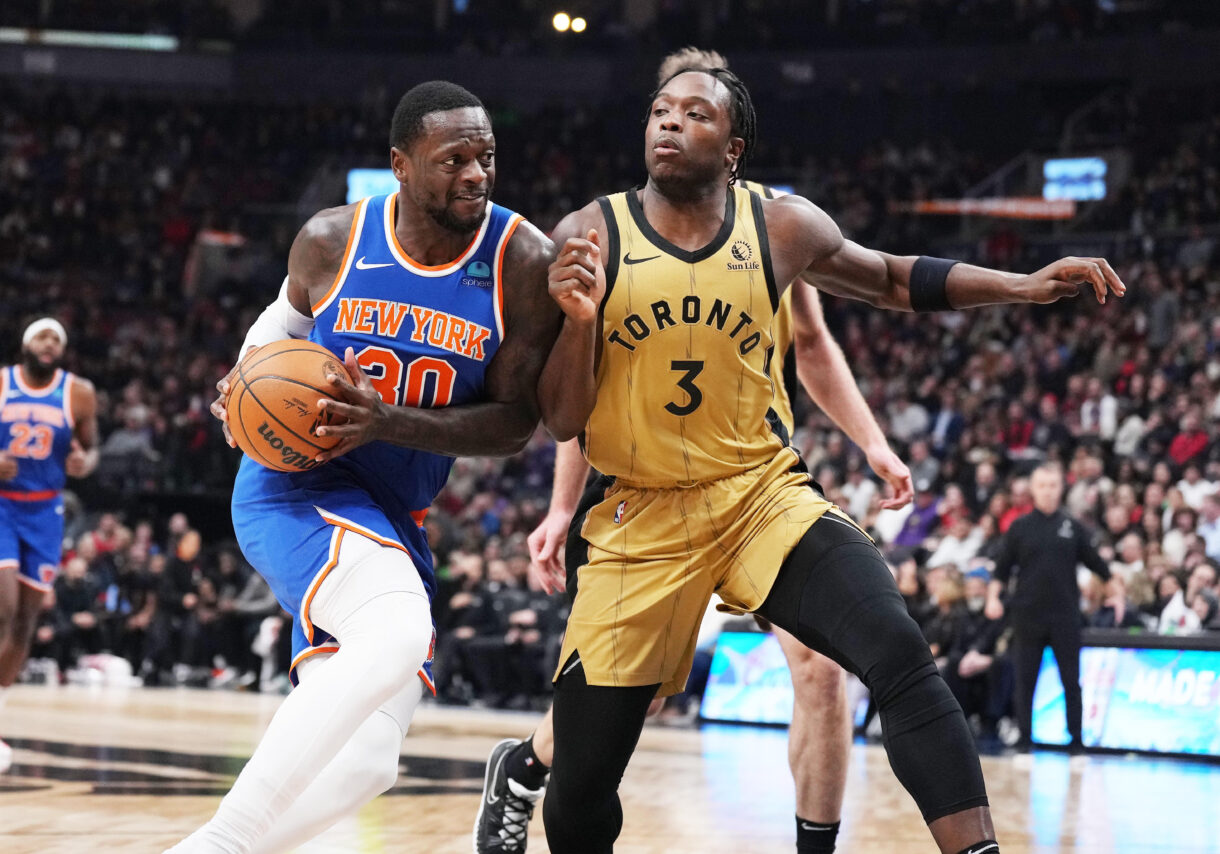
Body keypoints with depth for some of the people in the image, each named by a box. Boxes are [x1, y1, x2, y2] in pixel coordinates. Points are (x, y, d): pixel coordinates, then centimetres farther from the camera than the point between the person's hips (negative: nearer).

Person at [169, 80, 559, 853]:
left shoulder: (524, 262, -10)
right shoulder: (332, 240, -8)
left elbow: (515, 422, -11)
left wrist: (390, 423, -25)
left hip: (395, 516, 4)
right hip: (296, 484, -4)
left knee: (366, 764, -3)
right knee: (398, 632, -34)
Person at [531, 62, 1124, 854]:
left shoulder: (783, 229, -3)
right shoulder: (589, 237, -8)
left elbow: (892, 278, 16)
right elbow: (562, 421, -7)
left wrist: (1027, 286, 5)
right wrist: (579, 320, -25)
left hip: (763, 492, 1)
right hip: (639, 516, -1)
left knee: (900, 653, -26)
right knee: (581, 780, 2)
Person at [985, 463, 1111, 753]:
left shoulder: (1072, 527, 6)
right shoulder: (1020, 527, 4)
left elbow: (1095, 563, 11)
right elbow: (1002, 568, 5)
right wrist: (993, 596, -8)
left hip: (1065, 616, 0)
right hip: (1028, 615, 0)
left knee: (1071, 681, 2)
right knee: (1025, 681, 4)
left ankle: (1076, 740, 9)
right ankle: (1025, 739, 12)